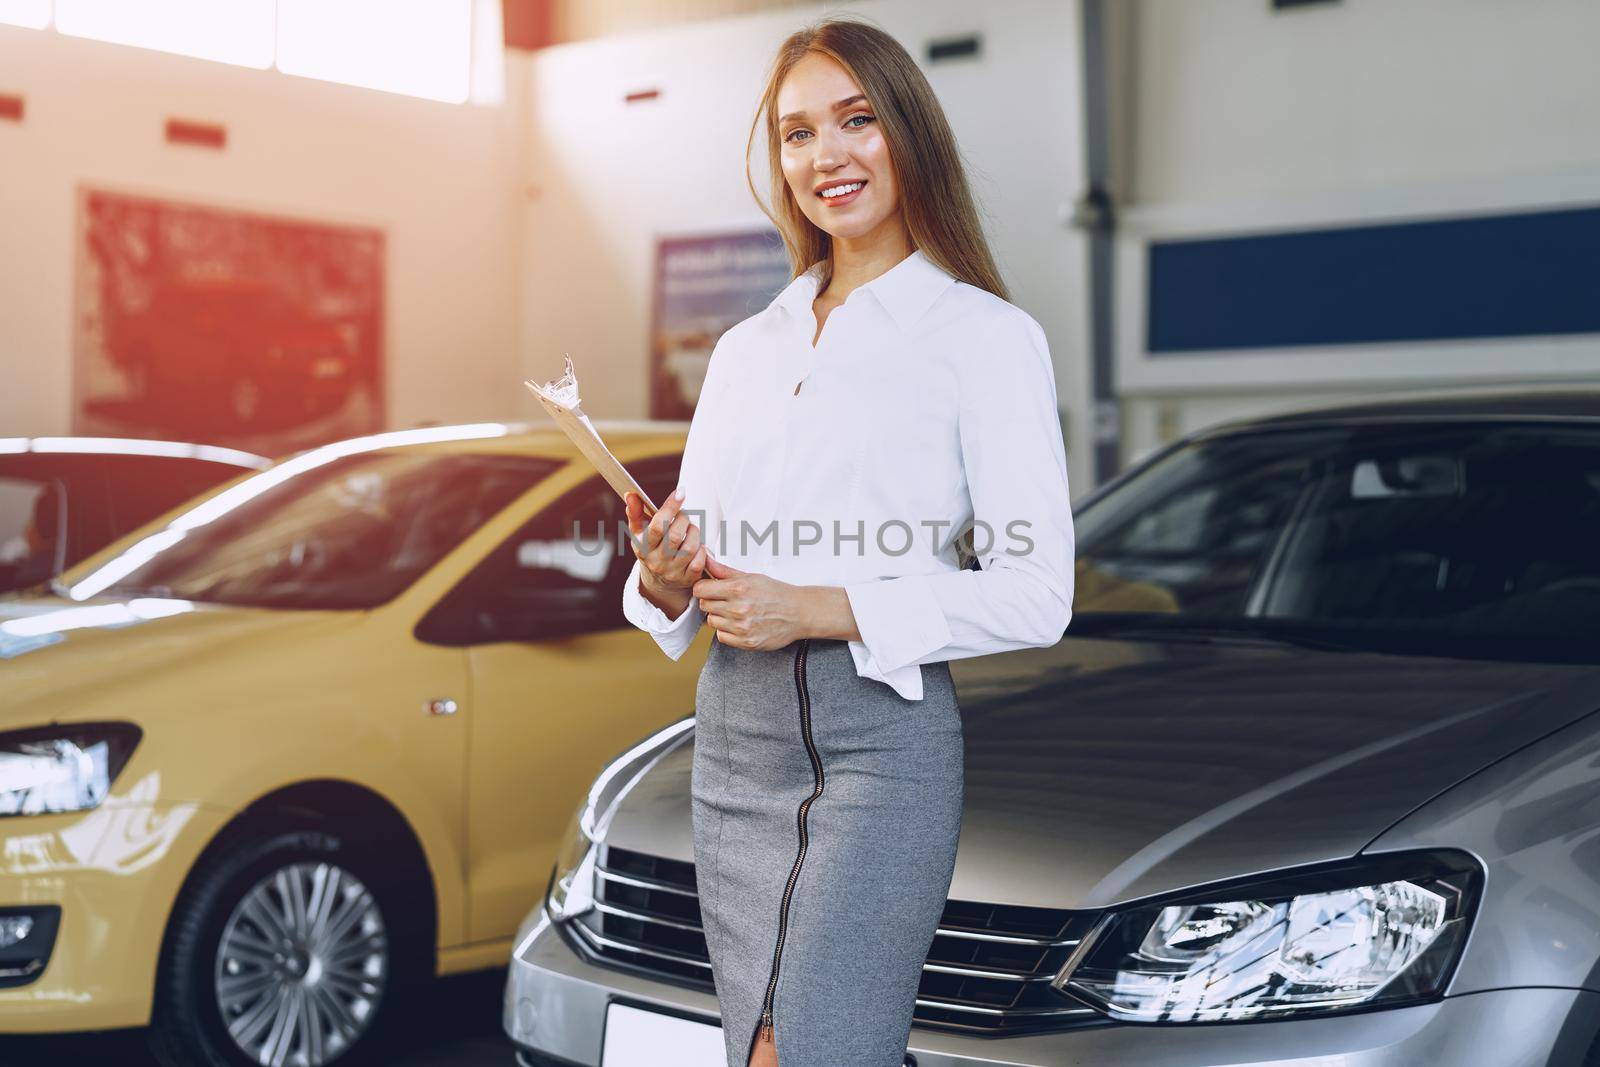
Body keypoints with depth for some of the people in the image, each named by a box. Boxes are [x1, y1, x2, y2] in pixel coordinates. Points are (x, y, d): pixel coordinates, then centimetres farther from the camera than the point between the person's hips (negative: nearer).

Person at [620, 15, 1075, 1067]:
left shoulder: (986, 336, 0)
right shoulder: (746, 347, 19)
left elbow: (1034, 595, -7)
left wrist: (820, 609, -14)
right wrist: (664, 578, -3)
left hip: (883, 740, -6)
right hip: (735, 739, 6)